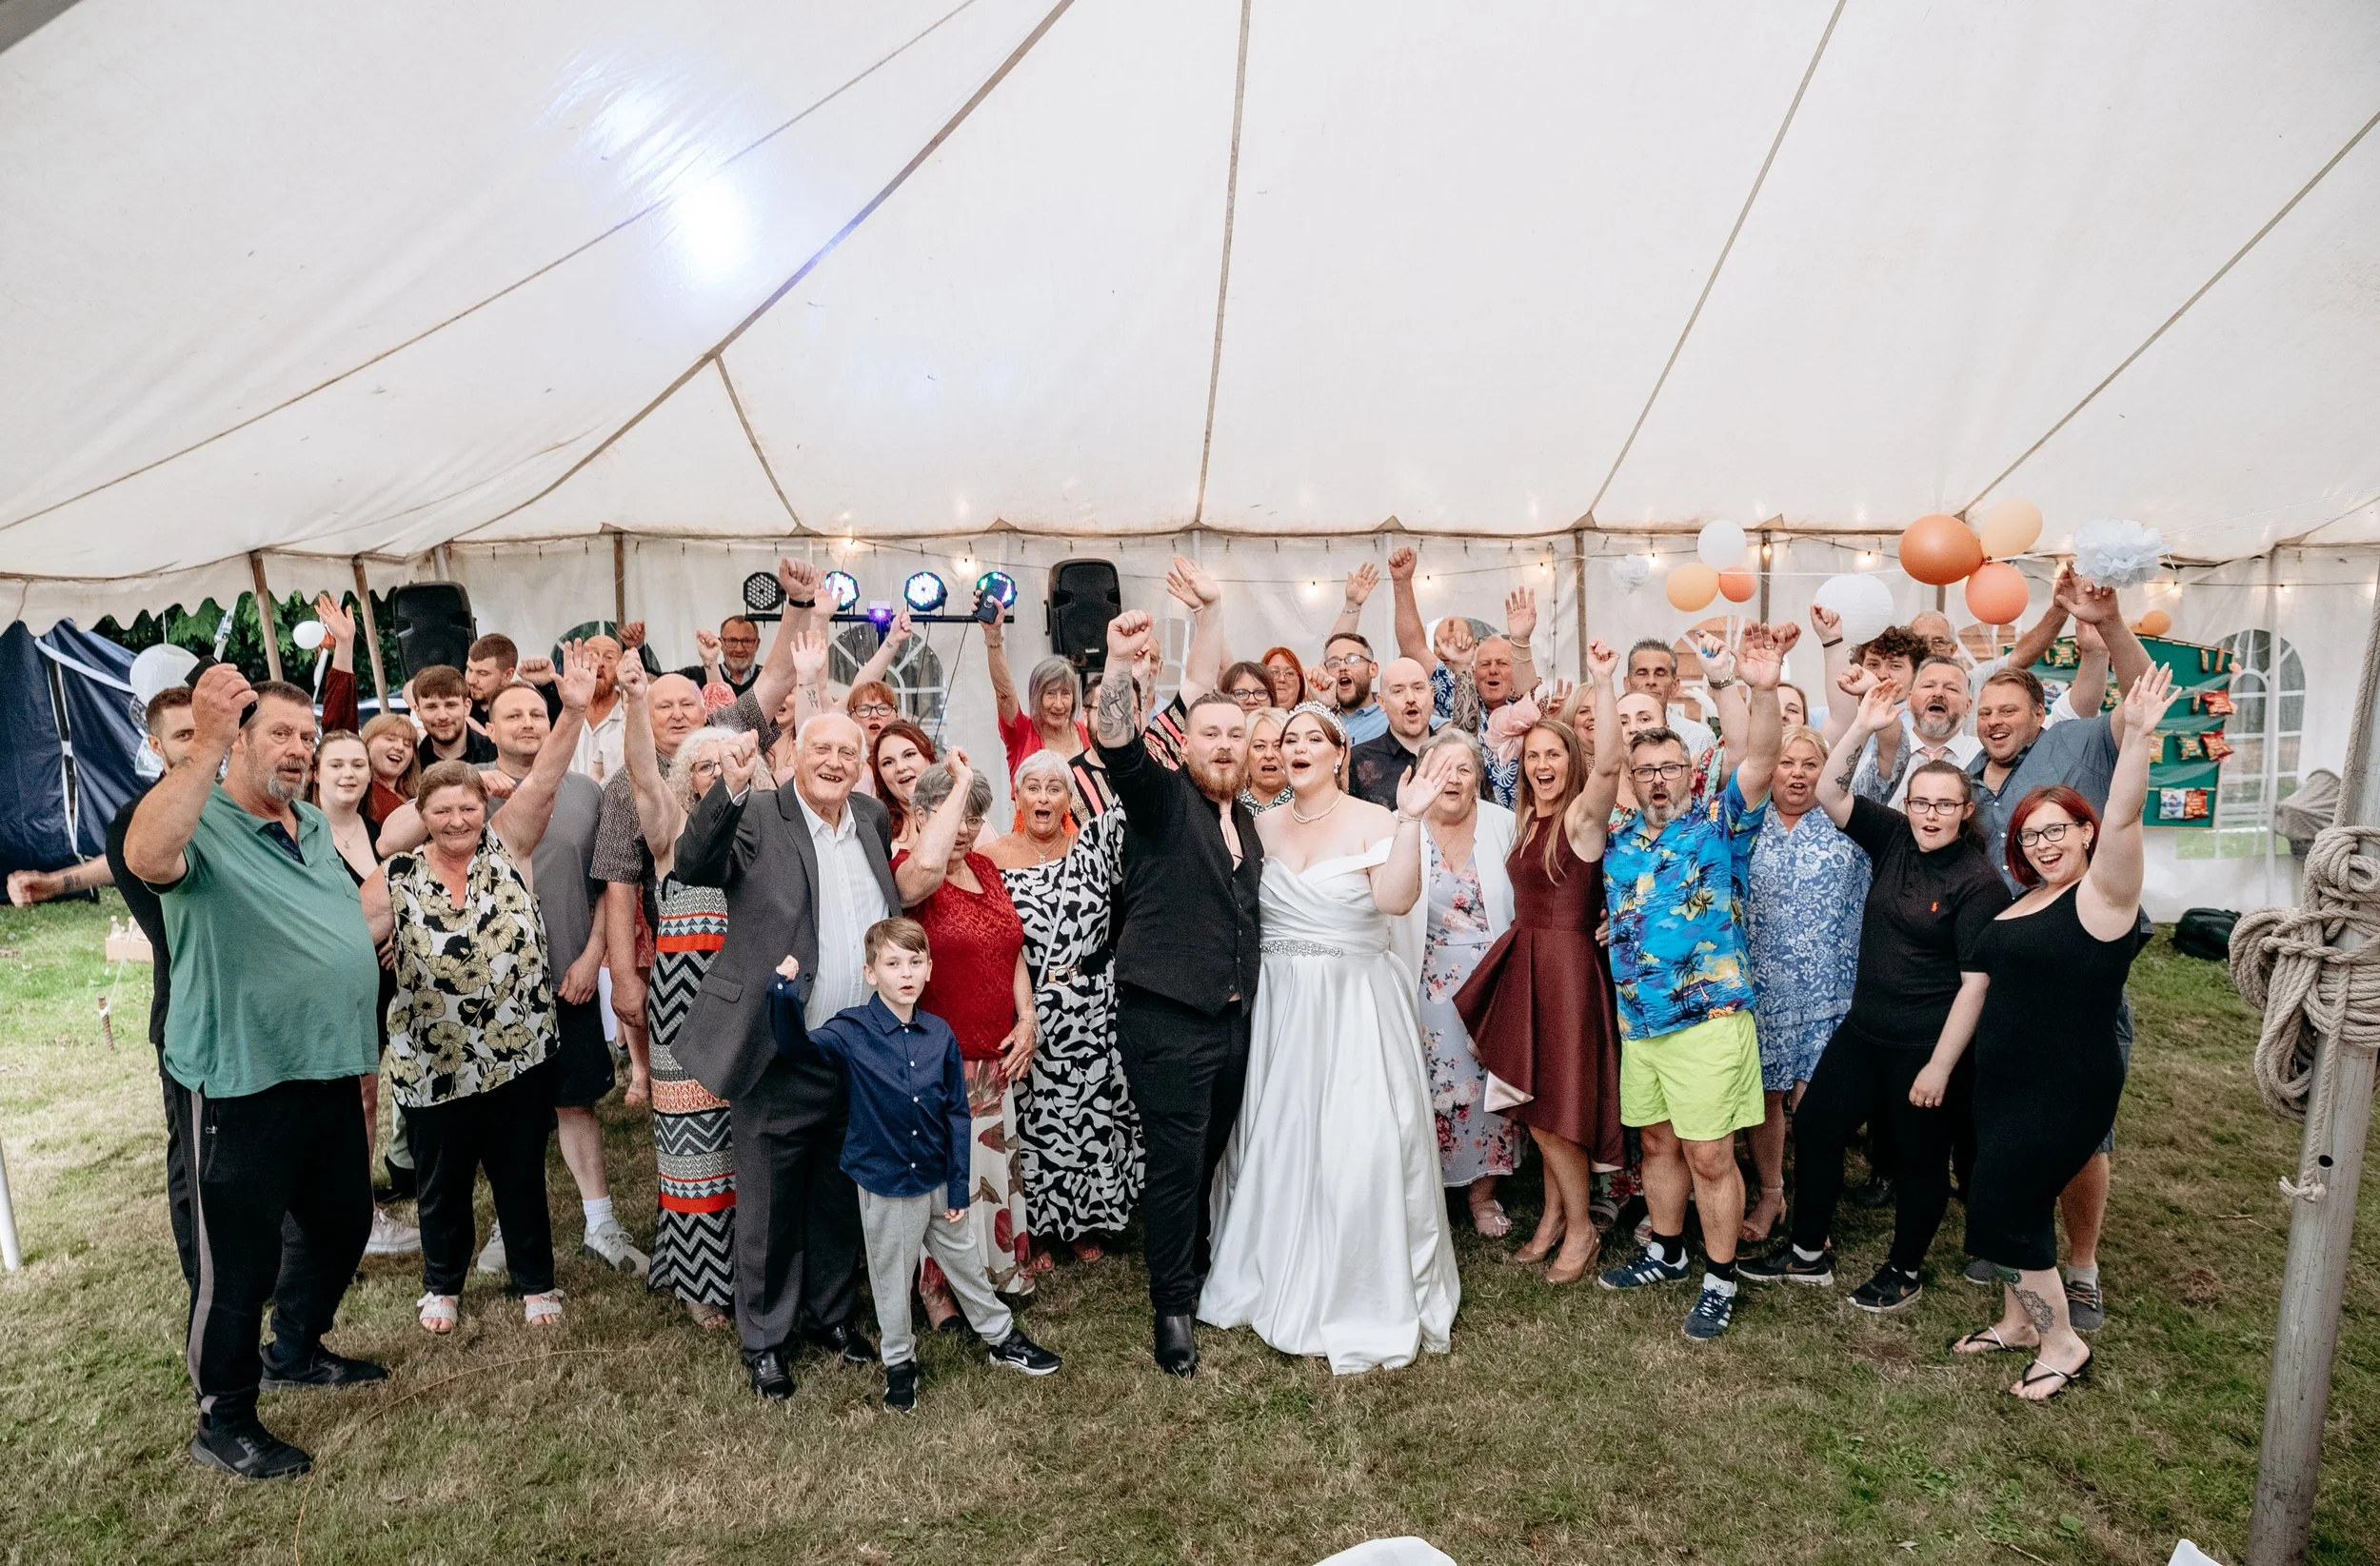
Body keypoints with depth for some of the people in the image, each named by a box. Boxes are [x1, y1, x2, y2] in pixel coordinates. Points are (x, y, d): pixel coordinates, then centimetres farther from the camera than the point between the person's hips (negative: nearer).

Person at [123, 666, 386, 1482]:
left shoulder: (315, 826, 11)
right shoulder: (201, 825, -13)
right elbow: (147, 857, -38)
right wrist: (205, 745, -44)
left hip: (327, 1071, 8)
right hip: (240, 1082, -8)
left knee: (341, 1222, 21)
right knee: (239, 1256, 4)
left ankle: (296, 1352, 44)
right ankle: (225, 1421, 21)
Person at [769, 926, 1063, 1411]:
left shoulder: (940, 1034, -7)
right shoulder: (852, 1031, -14)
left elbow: (958, 1114, -3)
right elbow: (796, 1043, -29)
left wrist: (959, 1186, -2)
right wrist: (785, 991, -45)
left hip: (938, 1178, 3)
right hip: (885, 1183, -2)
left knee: (967, 1262, 18)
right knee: (891, 1278, 15)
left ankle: (1003, 1338, 40)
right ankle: (899, 1362, 37)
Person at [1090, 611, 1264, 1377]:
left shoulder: (1249, 822, 15)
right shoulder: (1162, 797, -5)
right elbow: (1117, 745, -26)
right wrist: (1120, 666, -40)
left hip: (1233, 1018, 6)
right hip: (1166, 1017, -6)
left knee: (1209, 1158, 17)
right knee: (1175, 1164, -1)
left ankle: (1196, 1268, 38)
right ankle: (1171, 1308, 15)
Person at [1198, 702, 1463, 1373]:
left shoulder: (1372, 820, -6)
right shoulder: (1263, 824, 8)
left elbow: (1396, 898, -19)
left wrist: (1410, 819, -27)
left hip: (1357, 1002, -4)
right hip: (1279, 1002, 4)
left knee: (1360, 1147, -2)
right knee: (1276, 1140, 11)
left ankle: (1368, 1299, 18)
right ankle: (1276, 1283, 32)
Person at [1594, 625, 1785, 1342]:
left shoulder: (1718, 823, -4)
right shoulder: (1618, 839, 8)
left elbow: (1759, 762, -19)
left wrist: (1764, 691, -33)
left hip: (1709, 1019, -5)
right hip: (1638, 1021, 5)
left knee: (1710, 1155, 1)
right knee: (1658, 1143, 19)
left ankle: (1720, 1278, 18)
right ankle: (1666, 1250, 37)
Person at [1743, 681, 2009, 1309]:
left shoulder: (1979, 881, -17)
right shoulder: (1894, 837, 0)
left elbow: (1975, 981, -17)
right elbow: (1830, 794, -3)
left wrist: (1939, 1065, -18)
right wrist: (1864, 726, -15)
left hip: (1928, 1044, -6)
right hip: (1863, 1028, 6)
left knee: (1919, 1157, 12)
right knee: (1815, 1126, 10)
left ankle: (1904, 1274, 32)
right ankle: (1809, 1252, 27)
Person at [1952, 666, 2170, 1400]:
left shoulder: (2102, 894, -14)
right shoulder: (2023, 903, 10)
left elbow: (2123, 817, -30)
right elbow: (1985, 979, 21)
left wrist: (2137, 735, -40)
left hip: (2066, 1089, -8)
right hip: (2004, 1083, 8)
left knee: (2003, 1209, -3)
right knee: (2008, 1205, 16)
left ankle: (2062, 1344, 16)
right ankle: (2020, 1320, 34)